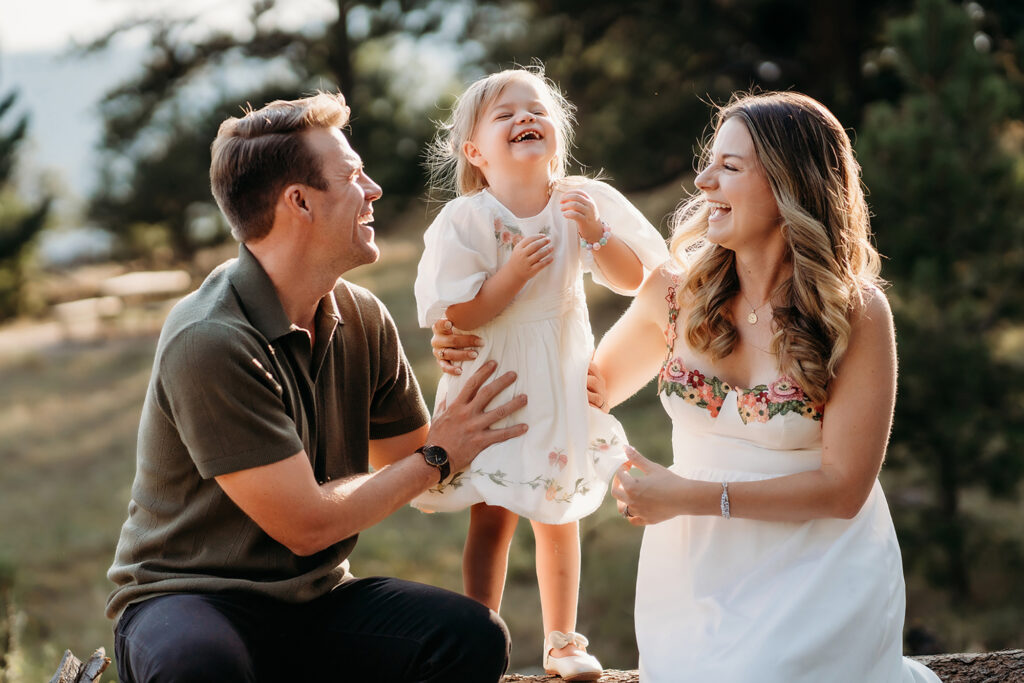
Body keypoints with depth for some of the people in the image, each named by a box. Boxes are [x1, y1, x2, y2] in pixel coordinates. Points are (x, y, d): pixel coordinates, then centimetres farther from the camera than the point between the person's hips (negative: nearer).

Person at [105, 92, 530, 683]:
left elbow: (418, 477, 12)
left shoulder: (362, 318, 3)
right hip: (191, 599, -6)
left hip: (316, 600, 6)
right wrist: (438, 456, -8)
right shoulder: (210, 343, -21)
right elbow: (305, 524, -19)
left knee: (474, 636, -20)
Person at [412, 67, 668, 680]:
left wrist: (595, 235, -21)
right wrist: (511, 274, -27)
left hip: (563, 376, 3)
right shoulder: (465, 220, -14)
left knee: (560, 516, 12)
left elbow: (633, 282, -5)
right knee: (492, 517, -1)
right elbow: (452, 319, -16)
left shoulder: (584, 202, -5)